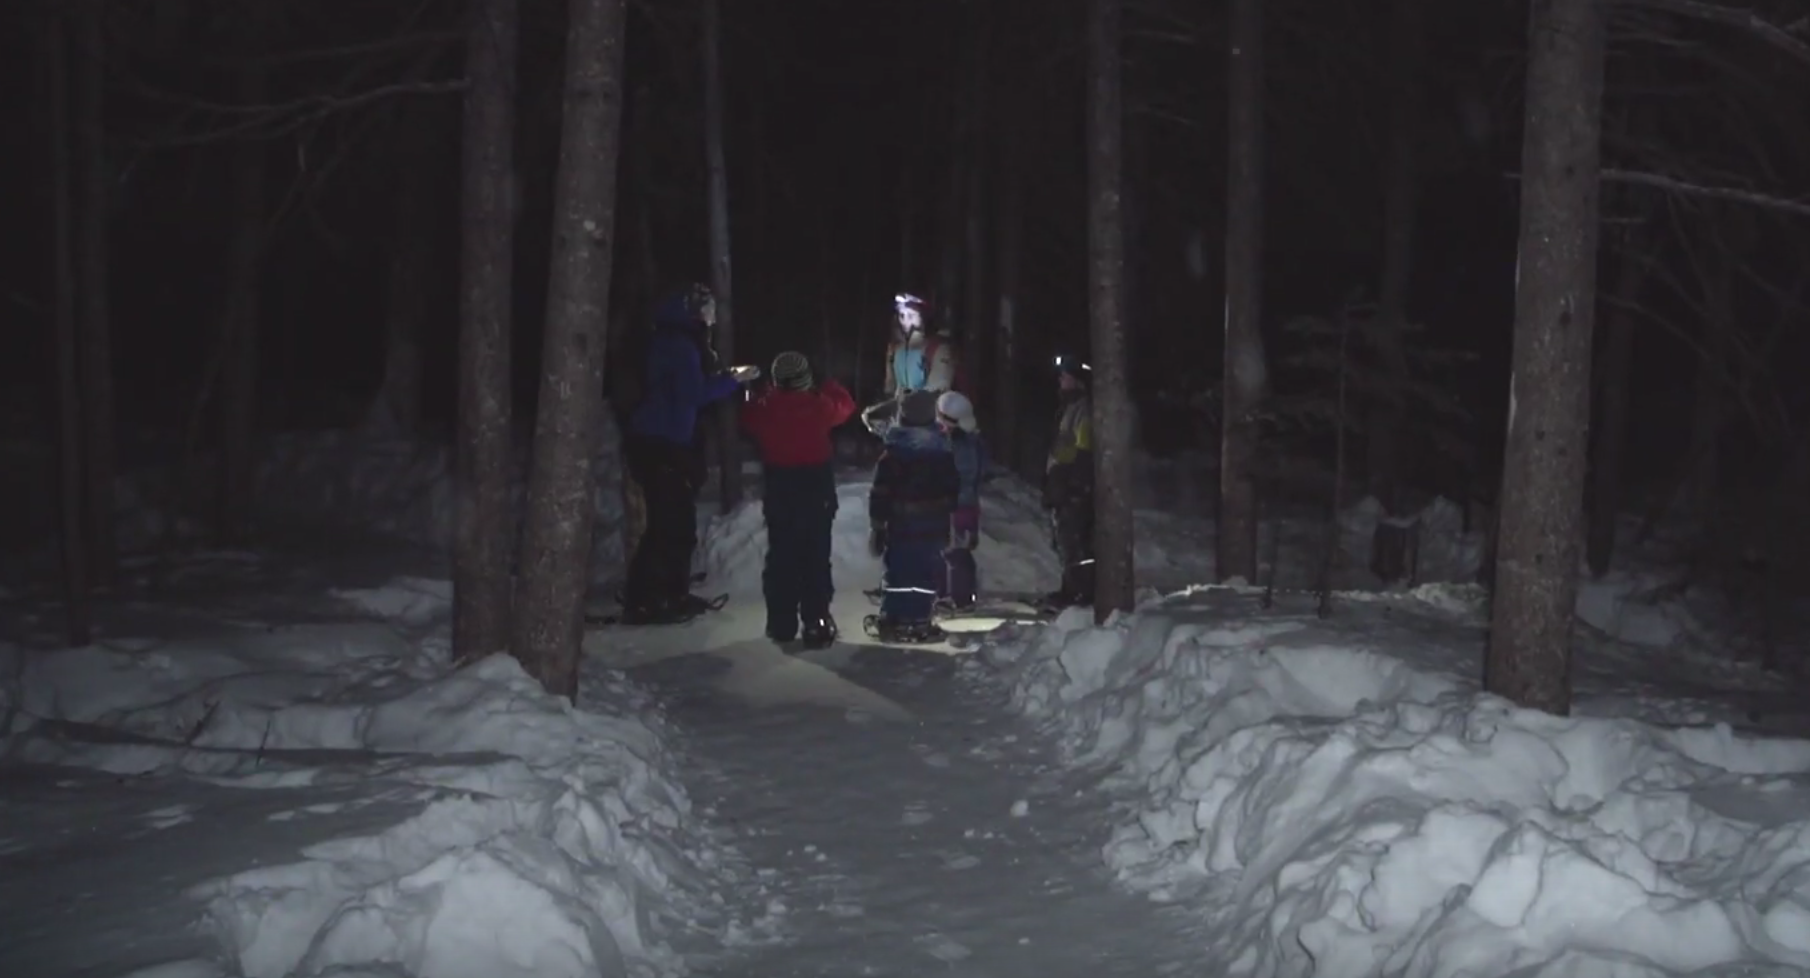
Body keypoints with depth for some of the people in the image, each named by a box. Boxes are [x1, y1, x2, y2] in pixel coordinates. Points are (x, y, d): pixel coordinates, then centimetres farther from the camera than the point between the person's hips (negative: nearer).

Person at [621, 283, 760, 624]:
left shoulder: (675, 341, 16)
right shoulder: (679, 343, -15)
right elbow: (693, 394, -19)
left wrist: (726, 379, 12)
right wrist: (733, 380, -11)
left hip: (662, 443, 10)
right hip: (660, 445, -10)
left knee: (676, 521, 14)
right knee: (669, 523, -8)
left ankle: (672, 595, 20)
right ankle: (642, 601, -6)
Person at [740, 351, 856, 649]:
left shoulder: (764, 407, -6)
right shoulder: (819, 405, -11)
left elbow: (747, 418, 15)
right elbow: (845, 406, 7)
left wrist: (767, 393, 21)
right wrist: (829, 386, 23)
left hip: (778, 493, 2)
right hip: (817, 492, -2)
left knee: (780, 557, 11)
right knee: (815, 558, 1)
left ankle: (781, 623, 14)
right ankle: (816, 622, -3)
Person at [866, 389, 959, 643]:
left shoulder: (893, 453, -8)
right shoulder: (944, 452, 4)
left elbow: (881, 493, -8)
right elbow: (953, 490, 11)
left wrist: (878, 525, -1)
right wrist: (951, 522, 20)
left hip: (901, 524, -2)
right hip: (934, 525, 2)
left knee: (897, 571, 3)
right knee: (927, 574, 4)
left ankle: (891, 622, 4)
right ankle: (920, 622, 3)